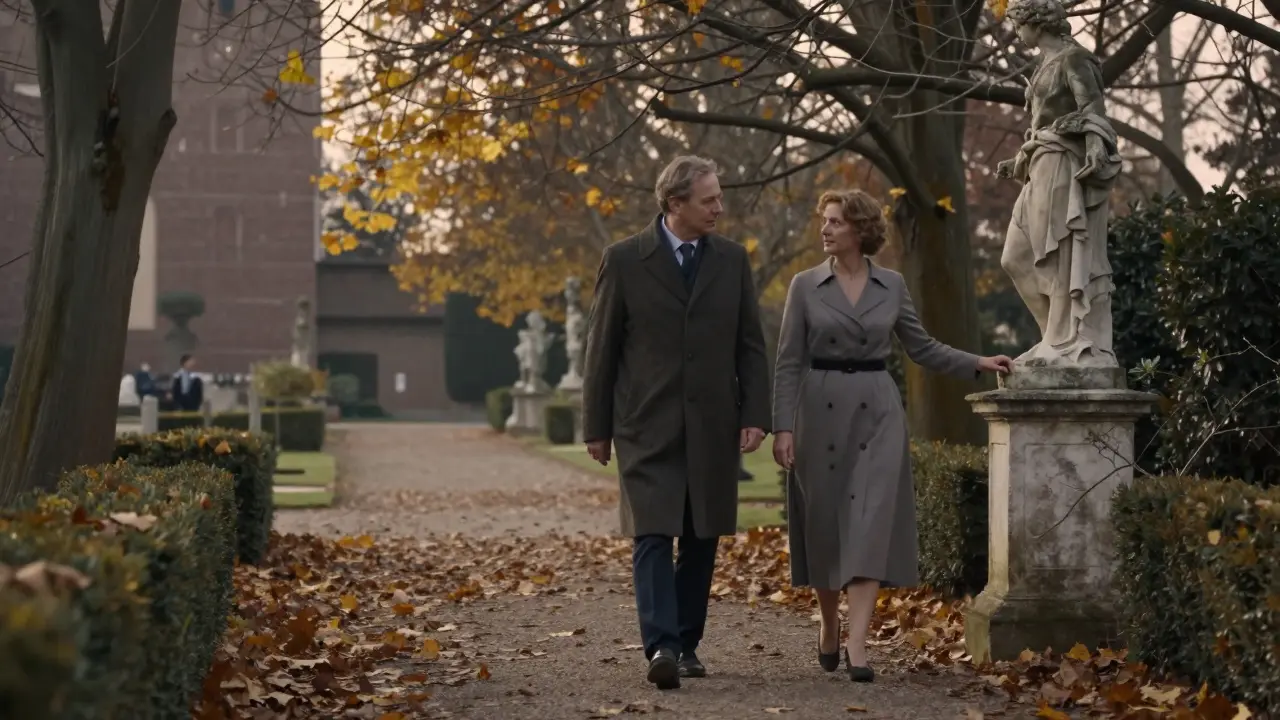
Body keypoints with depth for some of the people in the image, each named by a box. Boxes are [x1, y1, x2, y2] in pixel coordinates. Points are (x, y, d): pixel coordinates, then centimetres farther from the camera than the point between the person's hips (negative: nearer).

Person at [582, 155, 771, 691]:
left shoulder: (732, 260, 7)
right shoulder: (624, 260, -2)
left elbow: (750, 345, 8)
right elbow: (602, 346, 1)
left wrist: (755, 416, -2)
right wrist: (596, 426, 0)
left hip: (713, 425, 3)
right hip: (648, 425, -3)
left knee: (701, 540, 7)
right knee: (653, 536, -11)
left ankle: (687, 643, 18)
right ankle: (661, 647, -17)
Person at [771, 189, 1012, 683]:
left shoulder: (892, 286, 6)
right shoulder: (805, 286, 1)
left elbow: (921, 348, 14)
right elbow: (788, 363, -1)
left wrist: (978, 364, 3)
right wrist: (783, 428, -8)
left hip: (877, 411, 0)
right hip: (821, 411, 0)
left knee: (870, 524, -10)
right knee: (824, 525, 6)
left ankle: (857, 645, -15)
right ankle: (829, 630, 27)